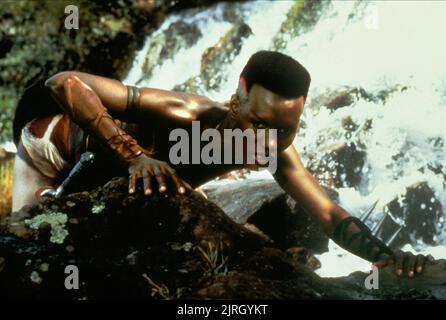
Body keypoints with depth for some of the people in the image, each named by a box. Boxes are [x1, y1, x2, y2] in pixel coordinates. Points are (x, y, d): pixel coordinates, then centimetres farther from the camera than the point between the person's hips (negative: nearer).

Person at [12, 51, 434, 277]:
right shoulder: (184, 112, -46)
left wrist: (385, 254, -46)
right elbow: (65, 83, -45)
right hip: (52, 149, -5)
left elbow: (331, 216, -27)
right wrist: (133, 154, -53)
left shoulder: (278, 149, -26)